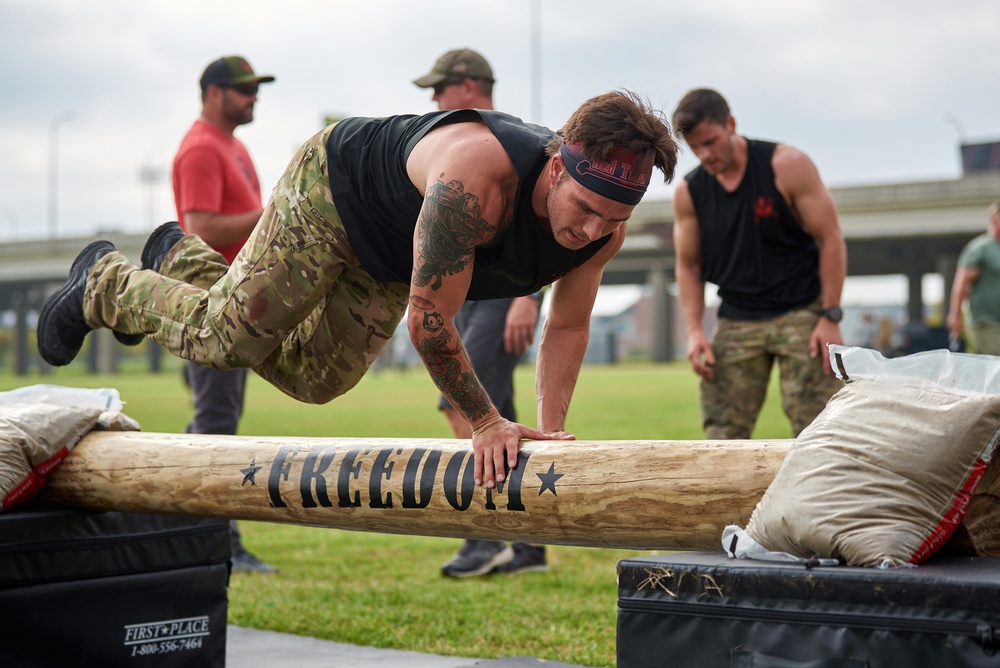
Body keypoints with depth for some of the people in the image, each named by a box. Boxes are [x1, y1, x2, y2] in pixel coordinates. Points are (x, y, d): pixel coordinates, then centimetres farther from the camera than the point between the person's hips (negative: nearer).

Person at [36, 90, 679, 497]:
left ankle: (184, 258, 39)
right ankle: (105, 283, 27)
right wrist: (487, 422, -34)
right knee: (227, 338, -3)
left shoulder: (607, 227, -24)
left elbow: (568, 327, -8)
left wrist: (551, 428, -16)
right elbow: (428, 320, -40)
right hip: (331, 189, -7)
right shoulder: (473, 177, -47)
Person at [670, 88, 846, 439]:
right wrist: (694, 330, -3)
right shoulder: (689, 192, 2)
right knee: (721, 433, -4)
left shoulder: (787, 166, -8)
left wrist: (830, 317, -11)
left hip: (801, 312, -3)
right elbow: (688, 265, 11)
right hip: (736, 321, 3)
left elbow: (830, 239, -6)